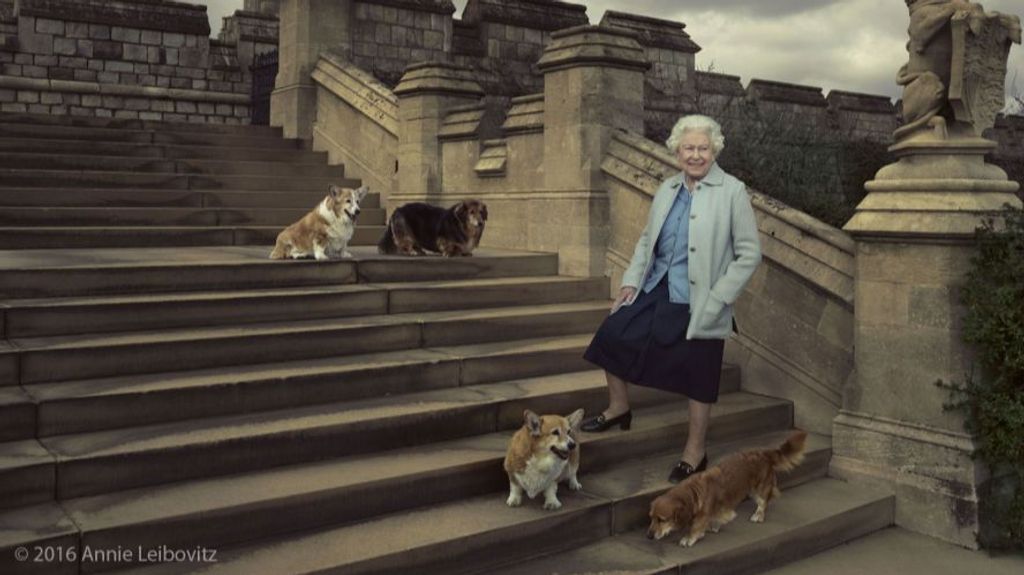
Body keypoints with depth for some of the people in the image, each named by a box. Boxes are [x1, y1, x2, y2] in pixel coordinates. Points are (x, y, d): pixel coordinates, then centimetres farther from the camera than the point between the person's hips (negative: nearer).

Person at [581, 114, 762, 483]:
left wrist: (717, 299, -15)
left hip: (698, 303, -5)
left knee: (698, 377, 4)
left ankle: (695, 453, 23)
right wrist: (632, 280, 5)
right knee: (612, 334, 2)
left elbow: (749, 254, -10)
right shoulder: (668, 189, 7)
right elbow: (647, 239, 16)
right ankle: (619, 408, 26)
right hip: (656, 290, 6)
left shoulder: (732, 192, -9)